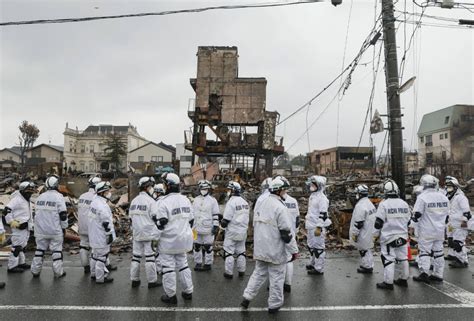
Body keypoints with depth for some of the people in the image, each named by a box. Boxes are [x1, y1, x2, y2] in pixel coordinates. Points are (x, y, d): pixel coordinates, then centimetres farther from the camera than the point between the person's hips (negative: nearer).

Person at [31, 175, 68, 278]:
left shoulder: (40, 197, 7)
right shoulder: (58, 196, -11)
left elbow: (36, 213, 17)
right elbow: (63, 214, -12)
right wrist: (64, 227, 0)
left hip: (41, 230, 5)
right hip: (55, 230, -5)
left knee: (40, 249, 16)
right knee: (57, 250, 3)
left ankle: (35, 270, 21)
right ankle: (58, 272, 9)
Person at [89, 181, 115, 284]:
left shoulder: (94, 202, 8)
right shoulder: (102, 205, -24)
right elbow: (106, 222, -23)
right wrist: (110, 234, -15)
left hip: (94, 235, 10)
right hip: (101, 237, -10)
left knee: (95, 254, 22)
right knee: (102, 256, 0)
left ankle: (94, 273, 36)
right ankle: (100, 278, 10)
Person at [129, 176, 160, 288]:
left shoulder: (134, 201, 11)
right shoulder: (150, 200, -13)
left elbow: (131, 217, 16)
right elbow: (156, 218, -12)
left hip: (137, 234, 7)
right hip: (149, 233, -7)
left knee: (136, 256, 13)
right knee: (150, 257, 0)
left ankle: (134, 280, 20)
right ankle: (152, 281, 7)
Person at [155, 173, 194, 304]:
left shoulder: (163, 202, -17)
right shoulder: (185, 200, 4)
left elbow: (160, 224, -17)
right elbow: (191, 220, 10)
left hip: (168, 241, -6)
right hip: (184, 239, 6)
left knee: (168, 266, 5)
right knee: (182, 263, 18)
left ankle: (170, 295, 14)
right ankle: (188, 291, 24)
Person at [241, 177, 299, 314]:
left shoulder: (262, 204, 7)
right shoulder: (280, 207, -19)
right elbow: (286, 232, -20)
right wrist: (294, 250, -10)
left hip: (260, 248, 7)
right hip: (275, 250, -7)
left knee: (259, 273, 18)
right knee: (277, 277, 7)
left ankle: (247, 297, 17)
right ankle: (274, 304, 19)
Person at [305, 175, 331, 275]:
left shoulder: (322, 198, -17)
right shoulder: (312, 196, 13)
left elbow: (323, 214, -21)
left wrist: (319, 228, -23)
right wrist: (307, 223, 25)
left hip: (317, 227, -10)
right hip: (311, 226, 10)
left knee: (319, 247, -1)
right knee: (311, 245, 20)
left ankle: (319, 269, 8)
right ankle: (313, 263, 37)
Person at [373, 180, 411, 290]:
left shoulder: (384, 204, -14)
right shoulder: (404, 204, 5)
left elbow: (378, 222, -12)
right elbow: (408, 221, 14)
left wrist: (376, 234, 1)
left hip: (388, 237, -6)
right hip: (402, 237, 6)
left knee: (388, 259, -1)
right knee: (402, 258, 15)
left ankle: (388, 282, 2)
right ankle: (403, 279, 27)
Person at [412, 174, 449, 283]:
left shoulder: (422, 197, -16)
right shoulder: (443, 197, 5)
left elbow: (418, 214, -16)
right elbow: (446, 213, 13)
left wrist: (415, 218, 5)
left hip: (426, 230, -6)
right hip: (440, 229, 6)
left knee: (425, 250, 0)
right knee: (438, 251, 13)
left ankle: (424, 273, -4)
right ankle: (438, 274, 19)